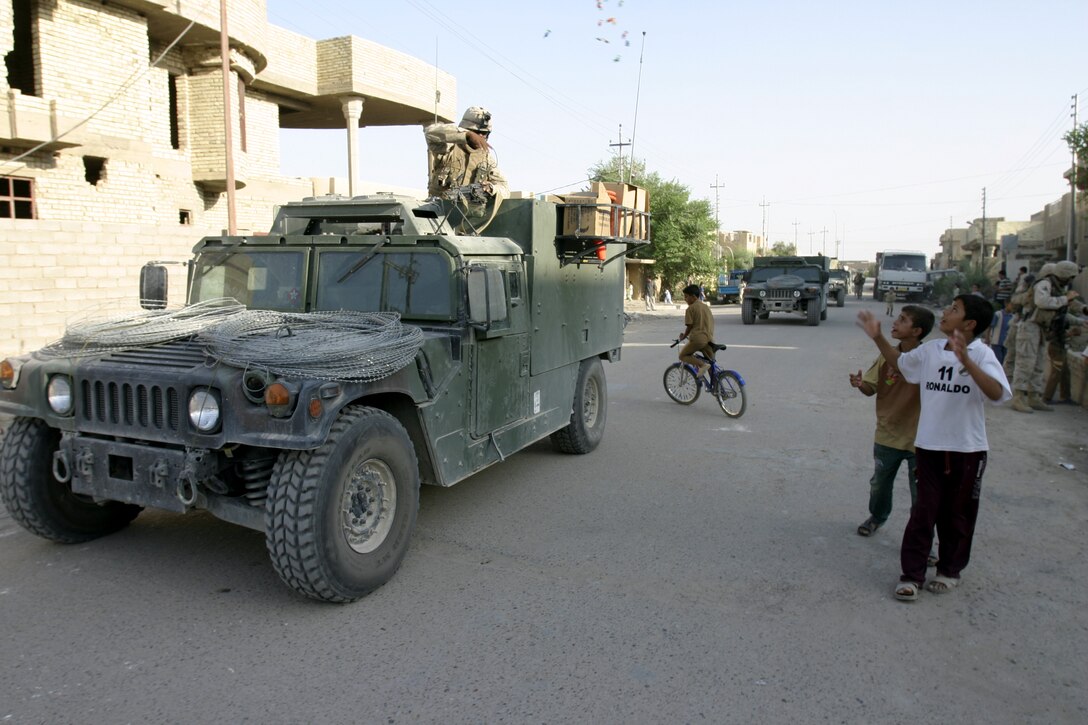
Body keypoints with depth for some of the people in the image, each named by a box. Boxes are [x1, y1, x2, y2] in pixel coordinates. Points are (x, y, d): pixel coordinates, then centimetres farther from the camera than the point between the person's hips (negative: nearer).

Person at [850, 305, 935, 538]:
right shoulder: (887, 355, -4)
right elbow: (872, 388, 1)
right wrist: (861, 384, -22)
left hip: (919, 439, -4)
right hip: (887, 436, 4)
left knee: (921, 493, 5)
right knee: (879, 484, 22)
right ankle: (877, 517, 49)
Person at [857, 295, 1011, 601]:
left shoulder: (981, 354, -13)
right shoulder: (930, 350, 1)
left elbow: (997, 393, -28)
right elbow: (900, 362, 20)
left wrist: (965, 361, -39)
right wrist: (878, 337, 9)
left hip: (967, 449, -3)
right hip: (929, 445, 3)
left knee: (958, 513, 14)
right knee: (924, 511, 5)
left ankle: (950, 570, 33)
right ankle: (912, 573, 12)